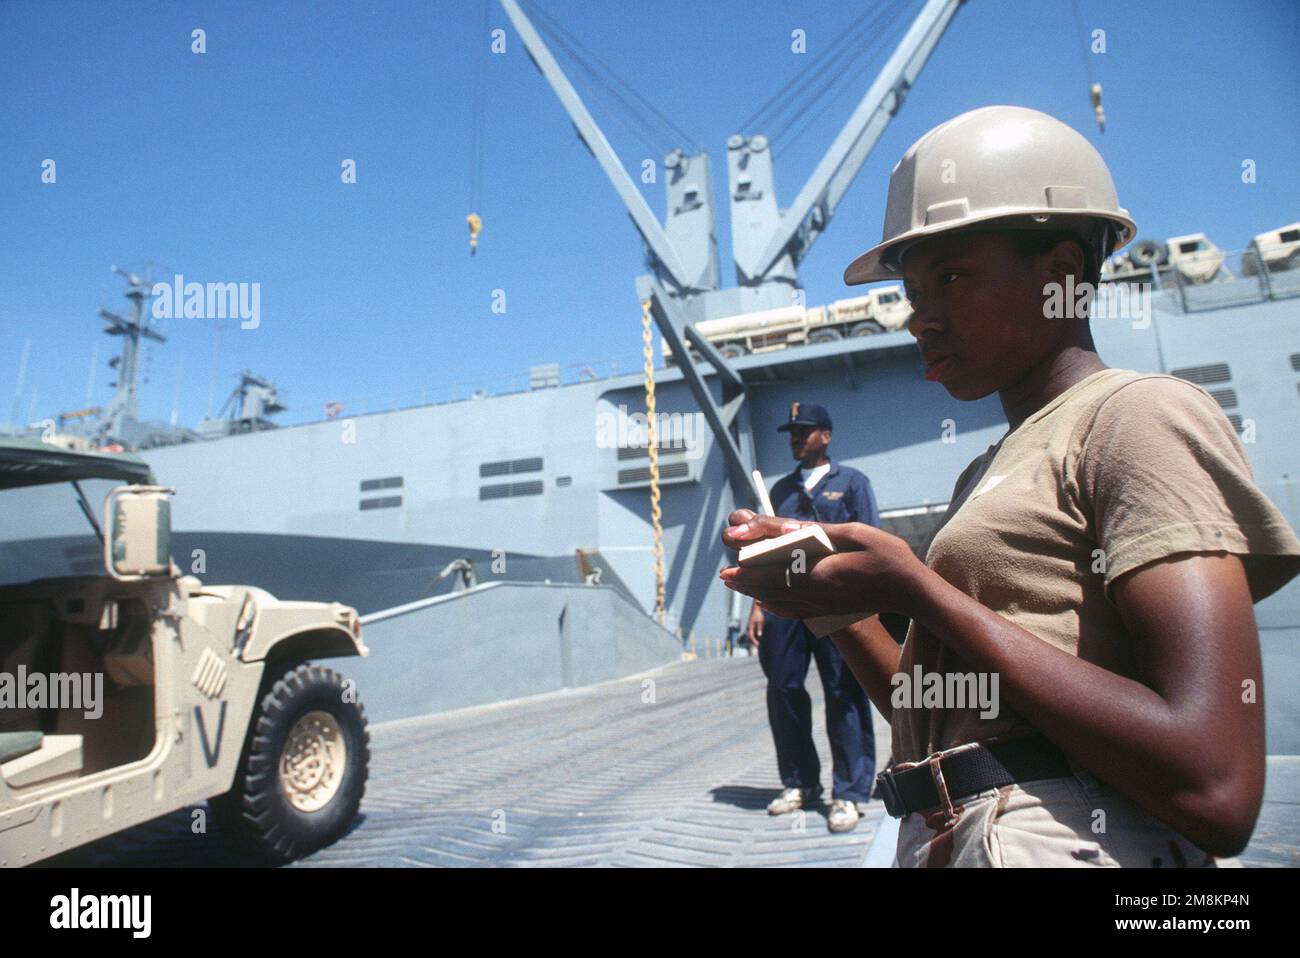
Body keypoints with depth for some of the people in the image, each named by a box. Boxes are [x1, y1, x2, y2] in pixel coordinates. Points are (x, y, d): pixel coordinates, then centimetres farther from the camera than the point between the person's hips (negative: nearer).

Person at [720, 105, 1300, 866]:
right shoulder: (990, 473, 15)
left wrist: (915, 588, -16)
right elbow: (945, 724, 13)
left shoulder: (1138, 416, -7)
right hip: (941, 841, 7)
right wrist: (834, 598, 1)